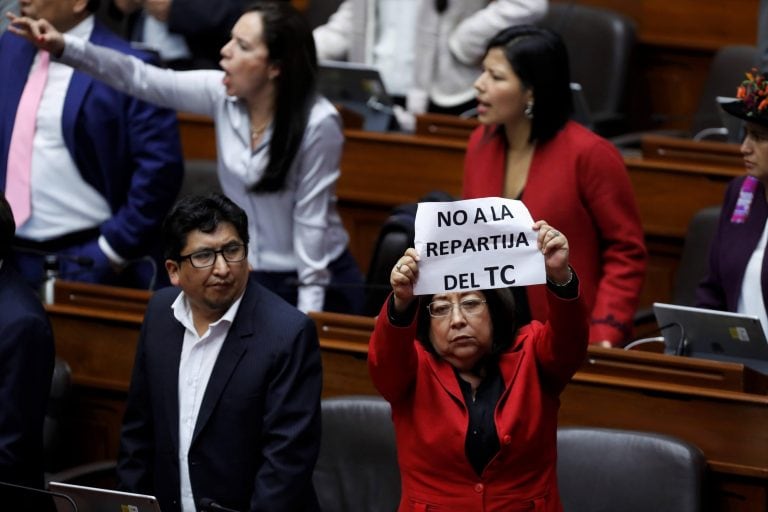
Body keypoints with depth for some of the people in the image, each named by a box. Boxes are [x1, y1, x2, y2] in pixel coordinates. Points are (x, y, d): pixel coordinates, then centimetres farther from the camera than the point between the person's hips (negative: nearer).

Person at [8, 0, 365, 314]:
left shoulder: (318, 123, -21)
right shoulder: (223, 94, -7)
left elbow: (311, 217, -17)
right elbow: (143, 80, -11)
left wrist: (307, 313, -17)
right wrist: (65, 47, -22)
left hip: (313, 283, -5)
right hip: (243, 278, 5)